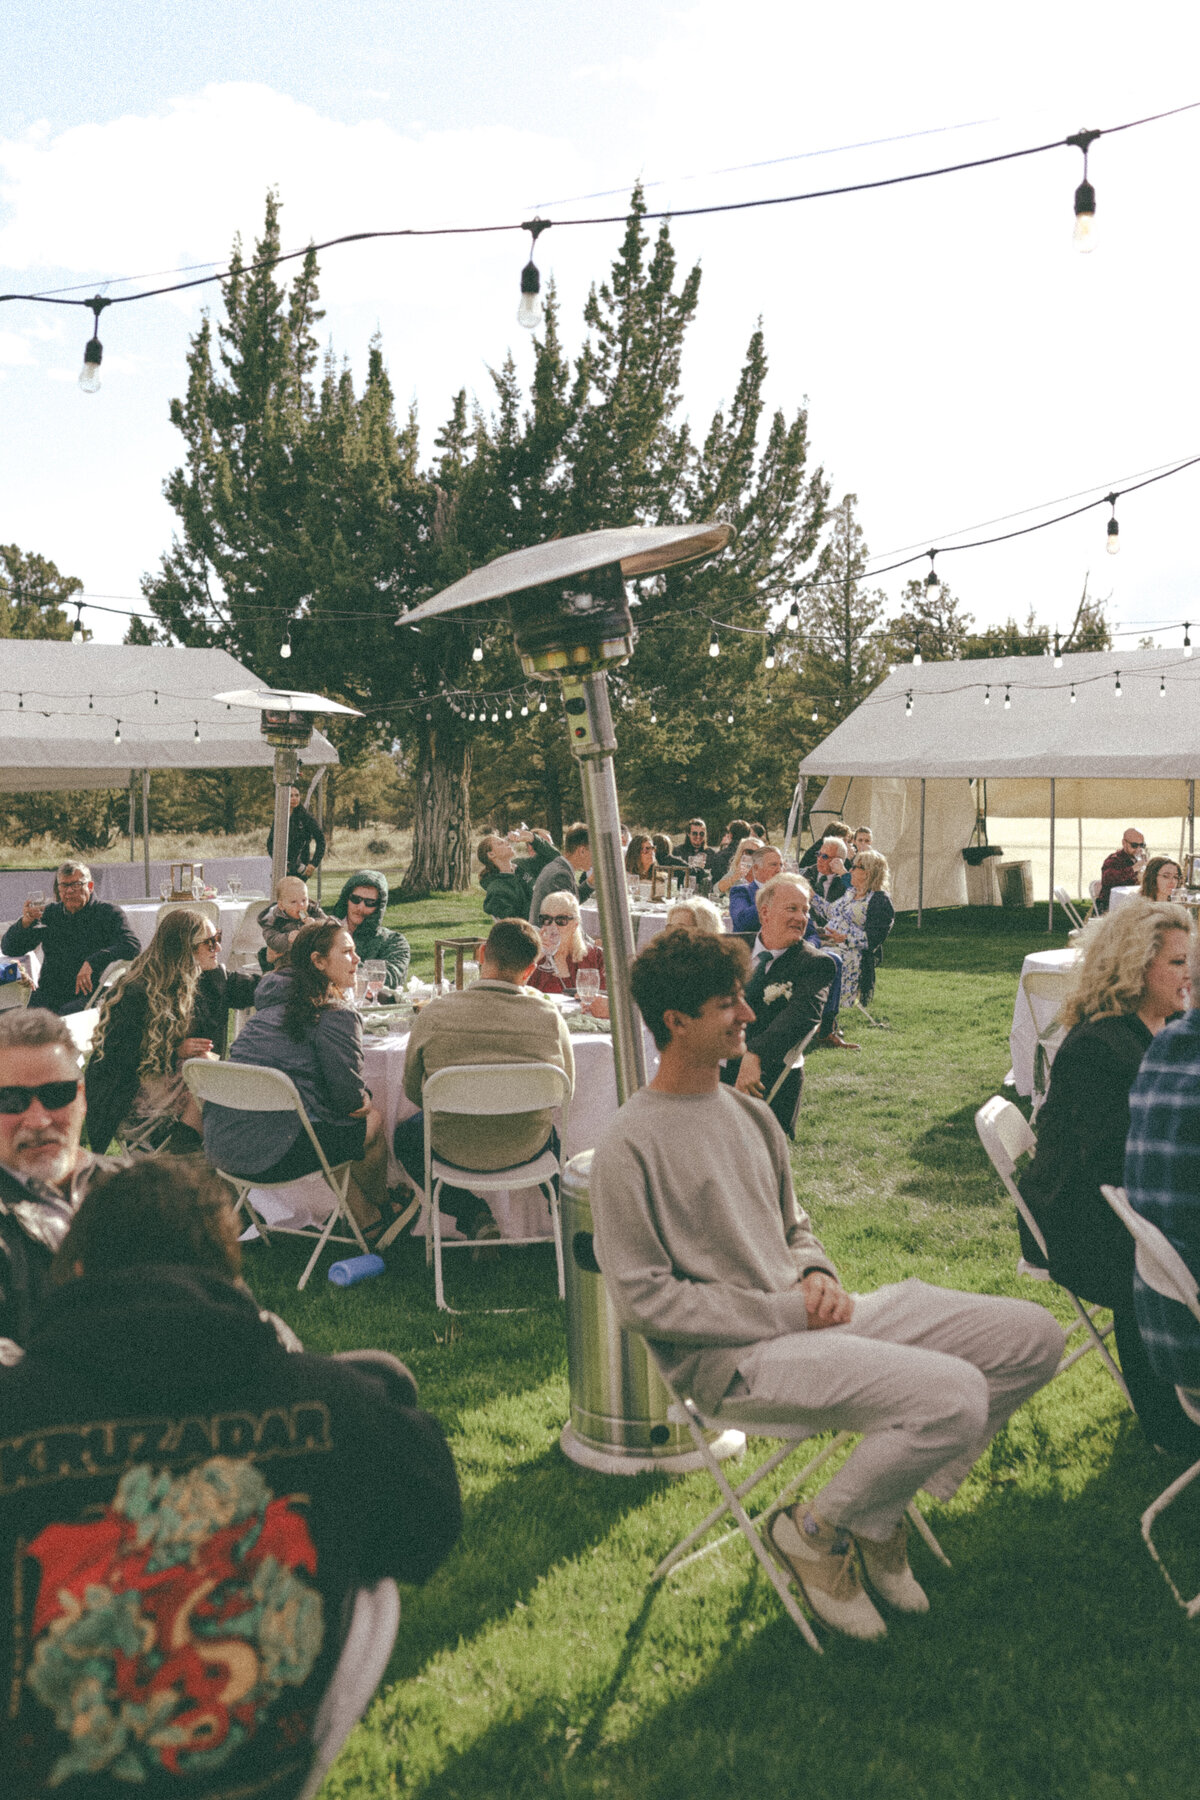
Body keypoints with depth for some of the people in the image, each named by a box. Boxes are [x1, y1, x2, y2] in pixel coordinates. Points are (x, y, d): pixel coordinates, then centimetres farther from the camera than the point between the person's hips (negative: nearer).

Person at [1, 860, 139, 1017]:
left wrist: (92, 963, -25)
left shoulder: (107, 913, 5)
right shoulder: (50, 913, 16)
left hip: (88, 992, -3)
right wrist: (25, 922, -5)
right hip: (49, 991, 3)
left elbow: (132, 945, -13)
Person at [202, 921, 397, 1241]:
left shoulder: (271, 1000, 15)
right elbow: (349, 1098, -10)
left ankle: (362, 1214, 34)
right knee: (372, 1122, 10)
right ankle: (378, 1218, 35)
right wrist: (365, 1100, 12)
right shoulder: (336, 1016, -11)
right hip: (267, 1154, -9)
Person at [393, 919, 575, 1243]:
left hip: (456, 1150, -2)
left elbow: (413, 1091, -2)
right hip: (527, 1148, 2)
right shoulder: (549, 1016, -15)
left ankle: (474, 1215, 14)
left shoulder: (434, 1014, -16)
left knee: (404, 1135, 30)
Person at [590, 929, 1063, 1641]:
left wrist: (817, 1277, -1)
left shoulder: (749, 1111, 14)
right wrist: (786, 1313, -15)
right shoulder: (629, 1147, -11)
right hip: (733, 1356, -8)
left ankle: (879, 1514, 9)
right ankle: (813, 1532, -1)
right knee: (954, 1396, -27)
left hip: (805, 1313, 8)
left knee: (1034, 1336, 0)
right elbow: (644, 1298, -14)